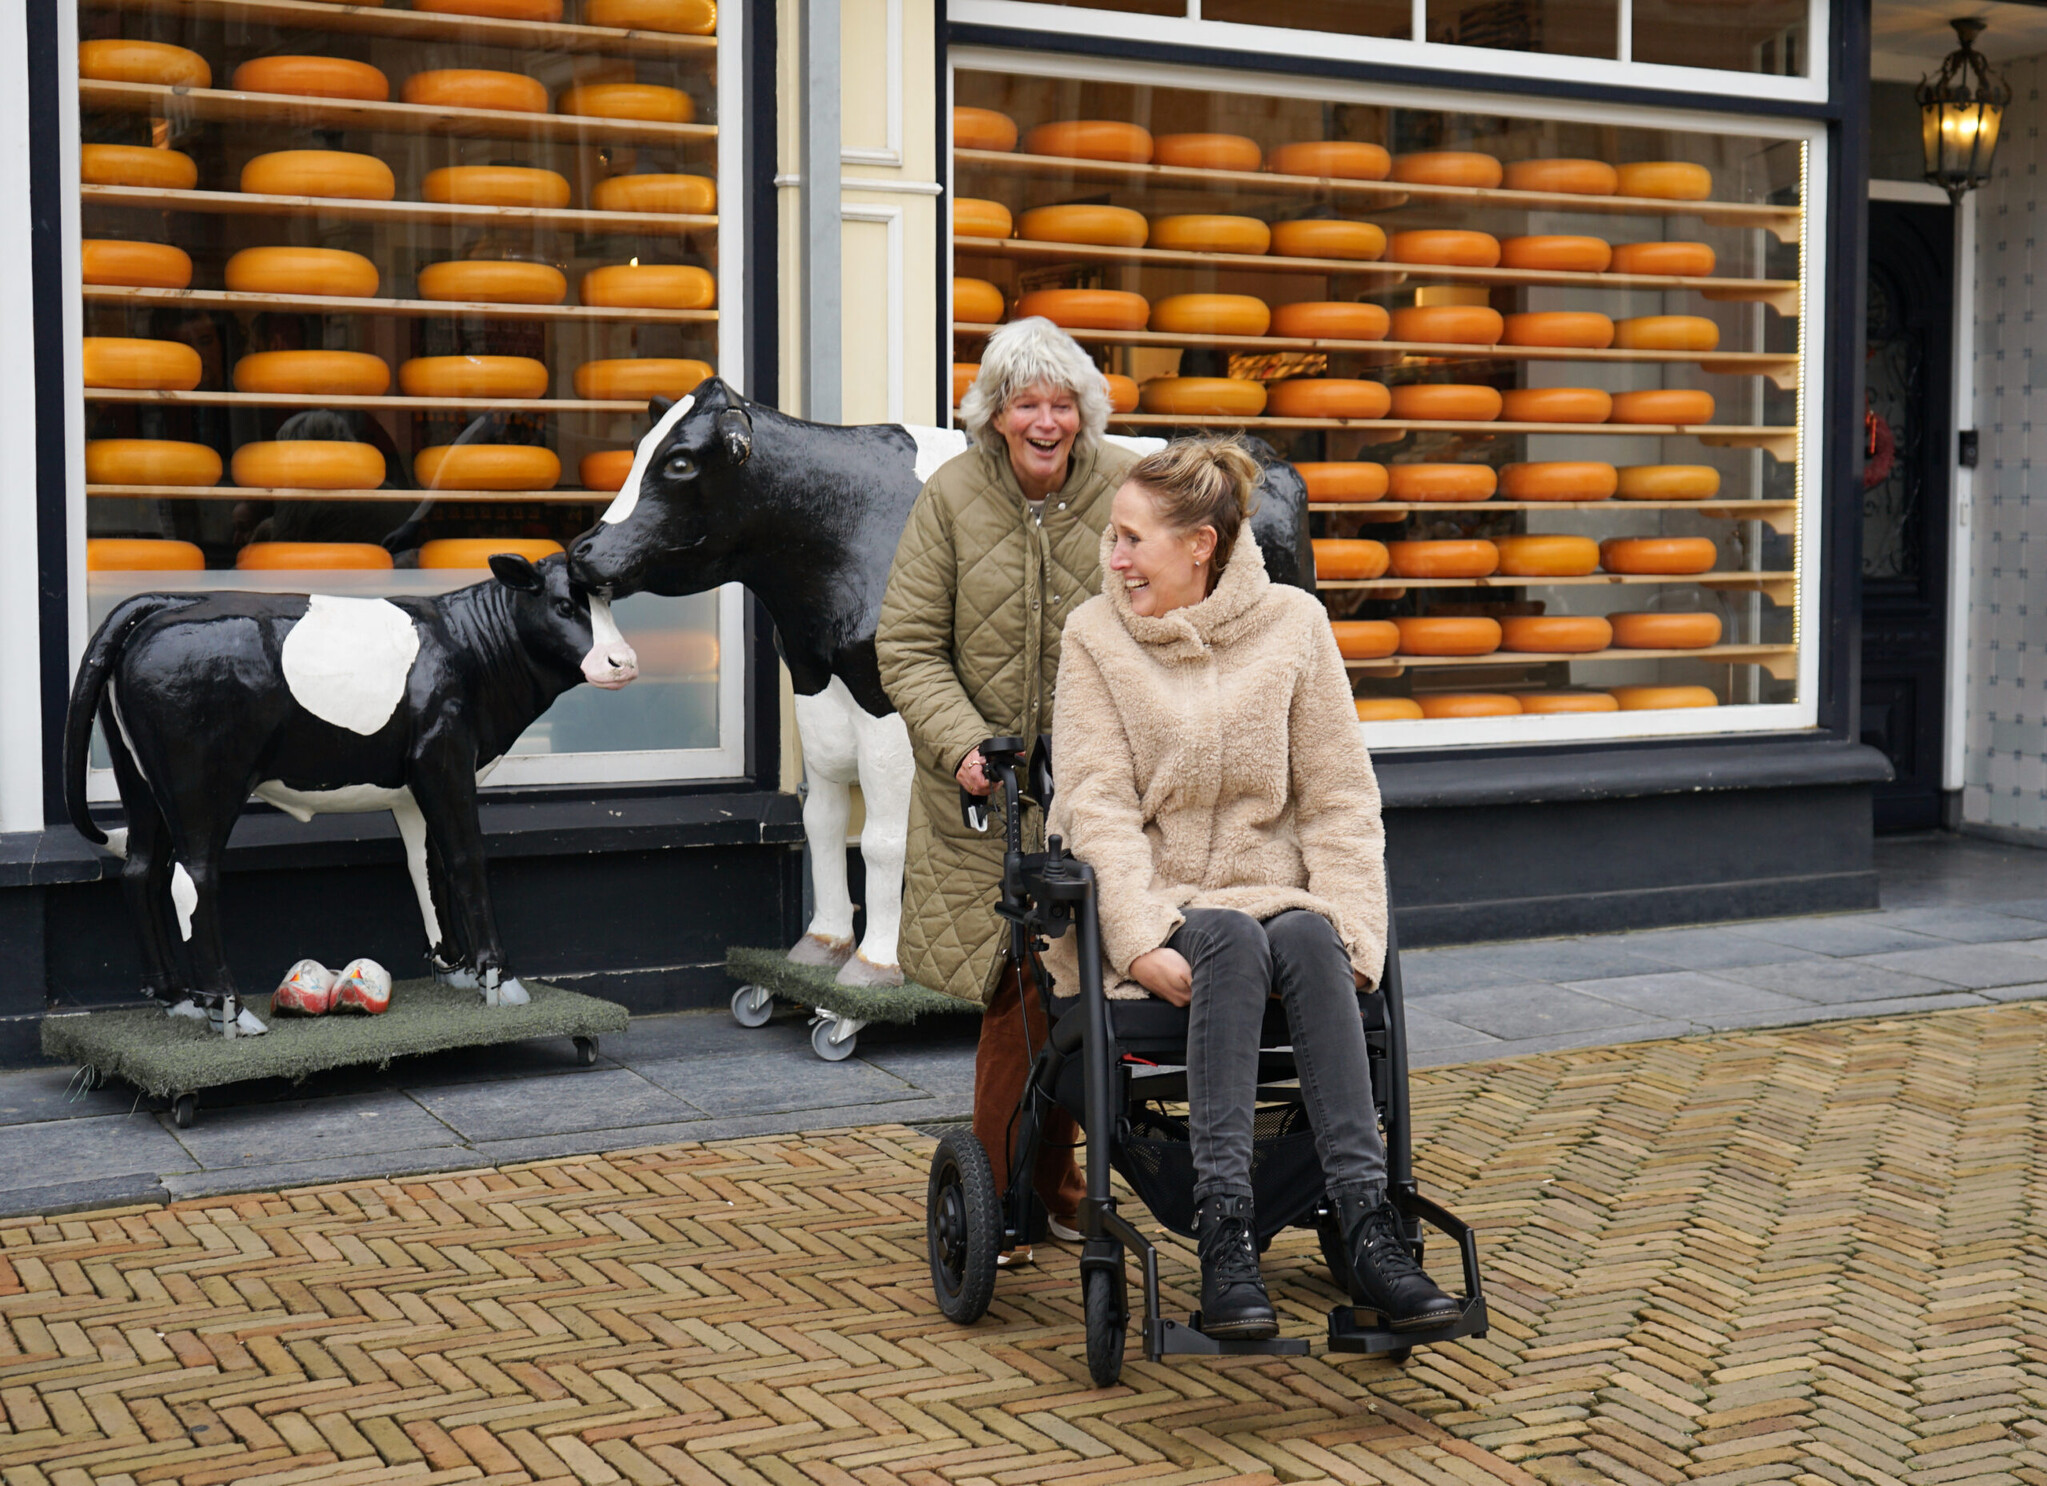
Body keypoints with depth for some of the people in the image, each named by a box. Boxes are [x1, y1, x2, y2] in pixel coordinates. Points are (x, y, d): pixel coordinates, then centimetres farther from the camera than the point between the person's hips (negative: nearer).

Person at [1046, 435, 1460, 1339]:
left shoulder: (1293, 623, 6)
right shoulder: (1096, 635, 4)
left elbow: (1339, 797, 5)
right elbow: (1099, 802, -4)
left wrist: (1347, 925, -10)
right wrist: (1139, 940, -19)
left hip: (1275, 894, 1)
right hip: (1153, 901, -1)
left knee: (1309, 942, -33)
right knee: (1234, 942, -34)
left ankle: (1367, 1223, -39)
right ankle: (1223, 1231, -41)